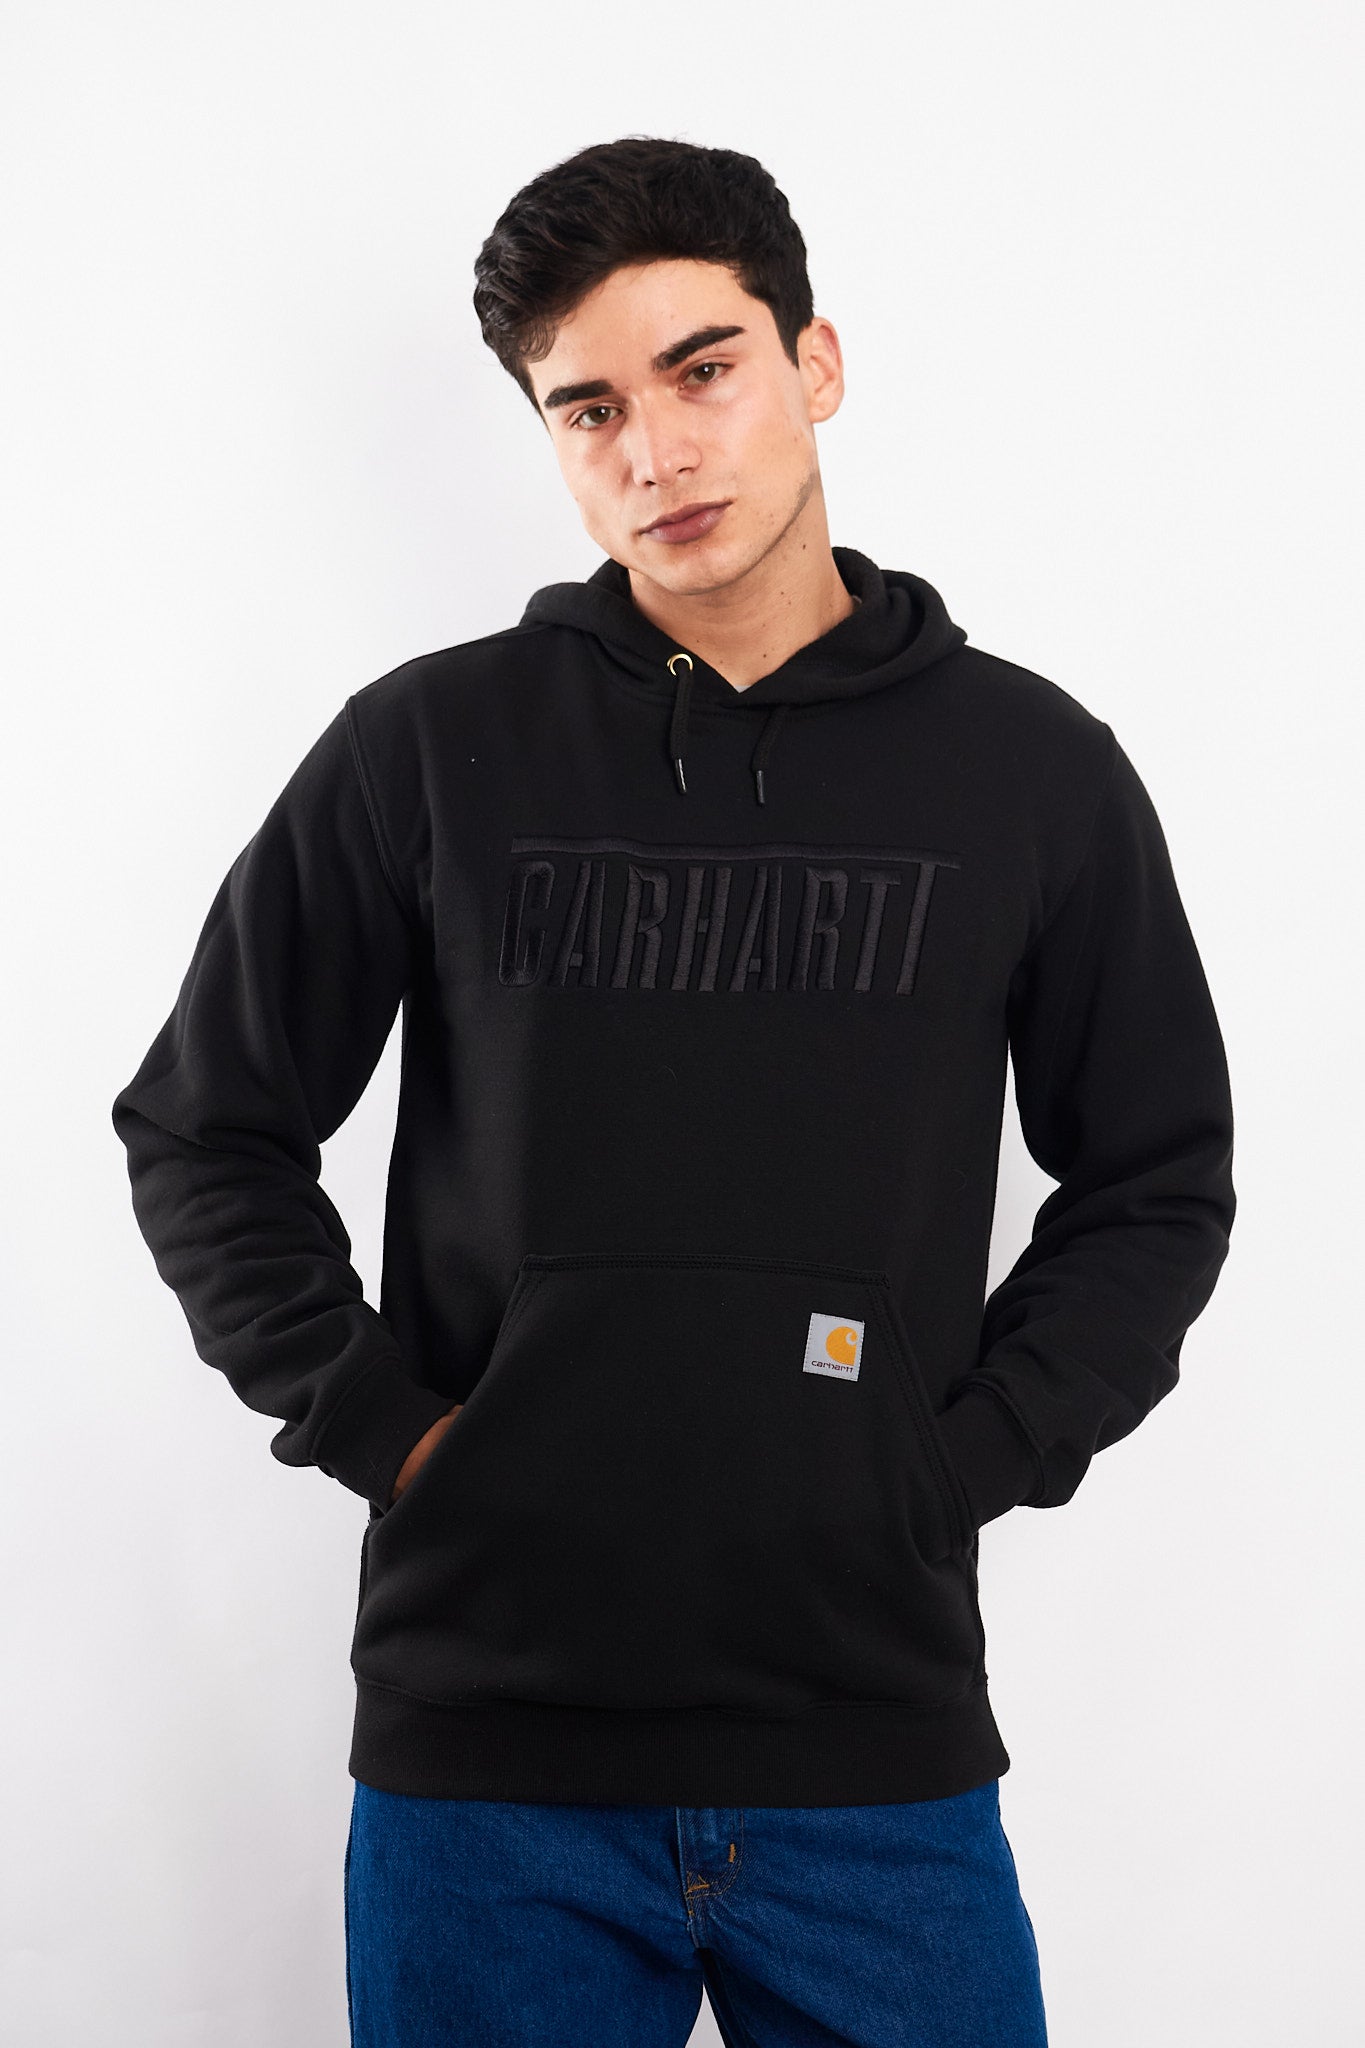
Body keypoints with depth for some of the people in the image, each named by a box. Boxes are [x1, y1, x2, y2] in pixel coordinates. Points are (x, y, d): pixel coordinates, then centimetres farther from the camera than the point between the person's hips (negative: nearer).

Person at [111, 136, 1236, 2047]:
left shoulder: (1031, 768, 2)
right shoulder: (429, 749, 0)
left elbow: (1158, 1185, 10)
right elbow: (207, 1131, 8)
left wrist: (968, 1456, -1)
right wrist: (379, 1422, -2)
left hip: (882, 1745, 1)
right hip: (485, 1743, 0)